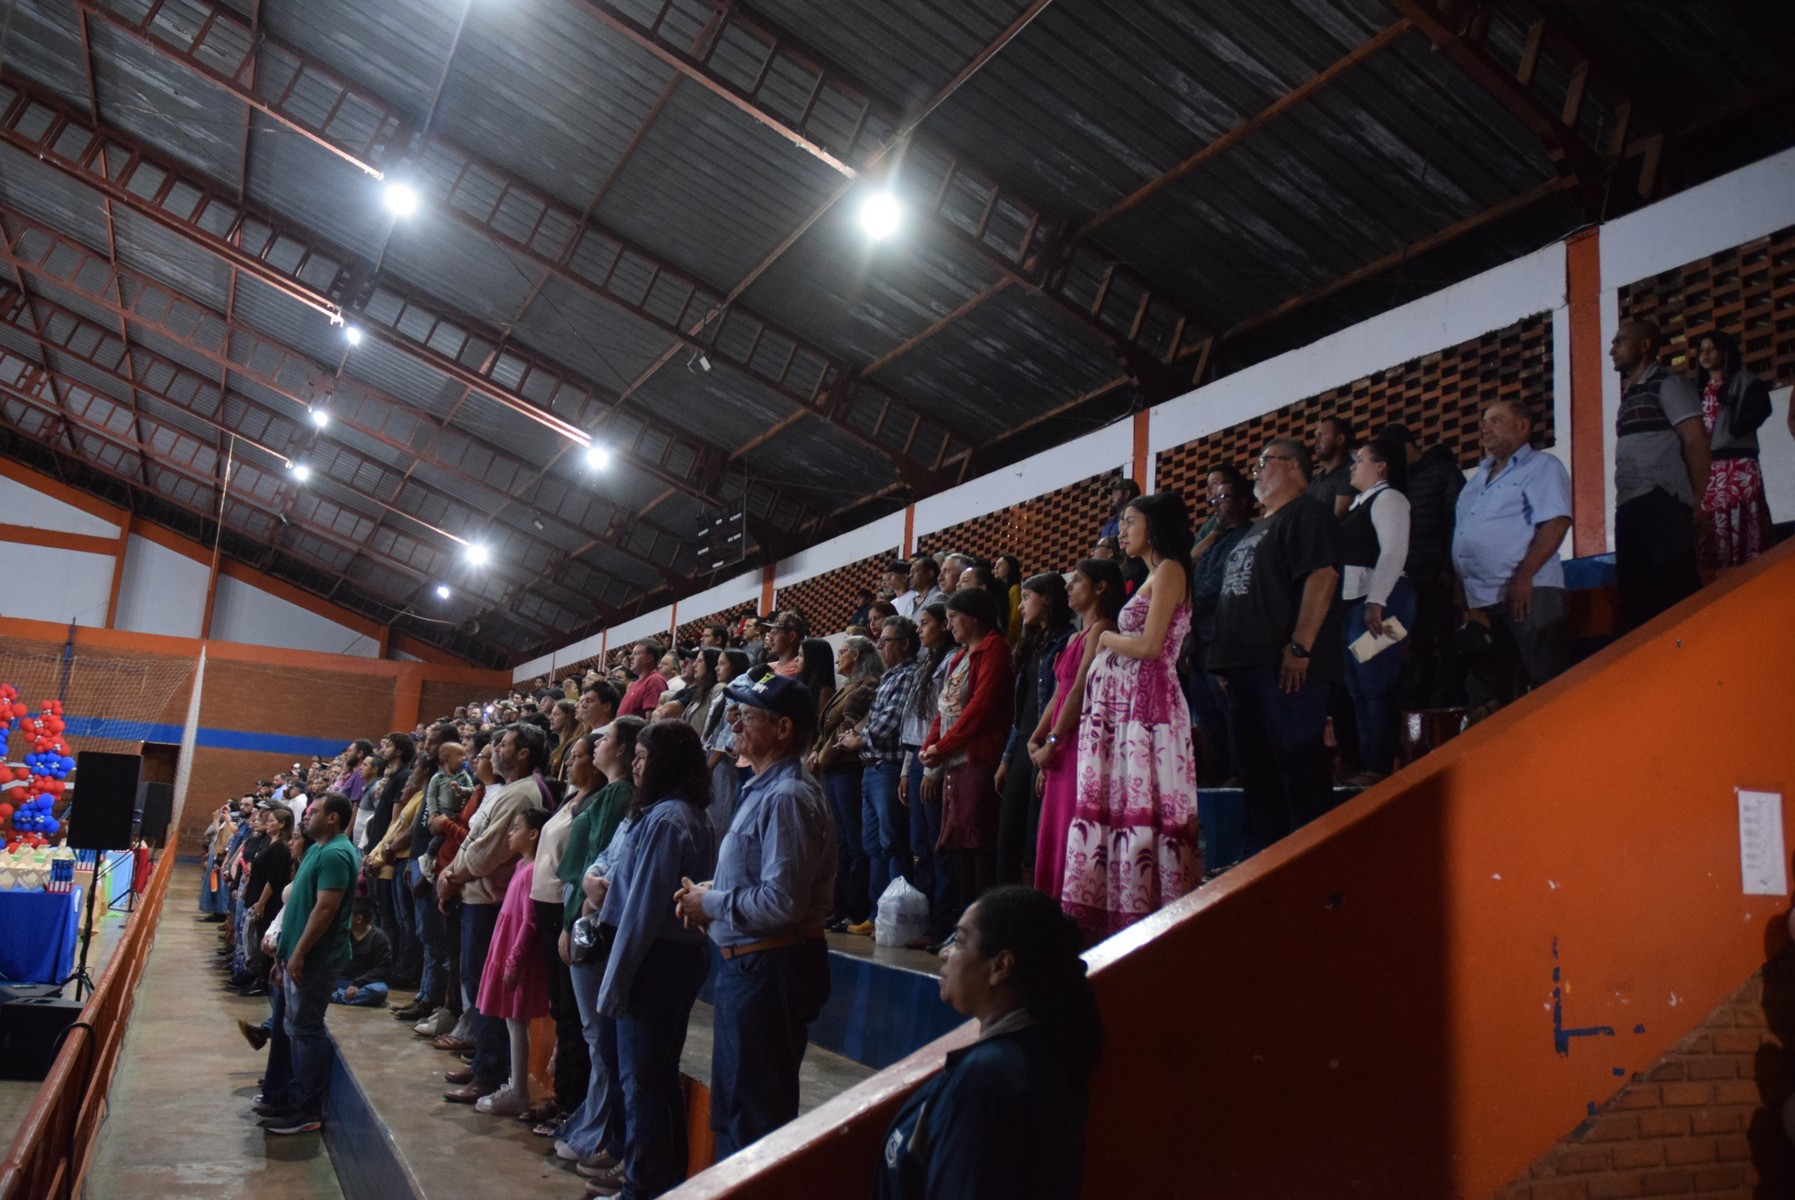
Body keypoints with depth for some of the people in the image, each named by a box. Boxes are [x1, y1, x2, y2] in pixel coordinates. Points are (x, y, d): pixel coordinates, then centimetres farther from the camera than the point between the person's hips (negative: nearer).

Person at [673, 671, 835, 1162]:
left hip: (769, 970, -11)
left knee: (755, 1114, 2)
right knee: (733, 1103, 23)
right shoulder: (762, 789, 13)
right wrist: (708, 892, 5)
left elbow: (781, 902, -29)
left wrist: (710, 903, -15)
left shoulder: (786, 798, -21)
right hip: (748, 966, 11)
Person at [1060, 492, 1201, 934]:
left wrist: (1108, 639, 0)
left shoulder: (1170, 570, -4)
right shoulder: (1153, 577, 24)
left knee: (1143, 811, -10)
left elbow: (1150, 645, -15)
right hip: (1126, 705, 9)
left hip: (1147, 703, -9)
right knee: (1116, 809, 4)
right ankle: (1121, 919, 5)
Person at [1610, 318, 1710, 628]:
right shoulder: (1628, 395, 23)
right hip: (1629, 506, 8)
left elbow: (1695, 441, -6)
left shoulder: (1667, 384, 1)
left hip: (1661, 501, -8)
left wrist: (1697, 501, -8)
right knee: (1635, 596, 7)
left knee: (1678, 591, -9)